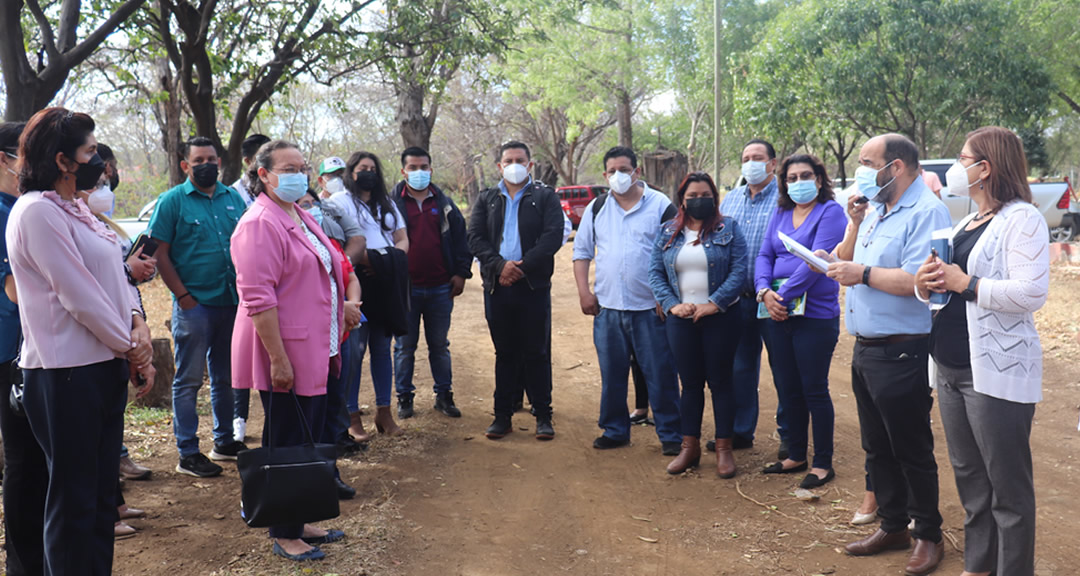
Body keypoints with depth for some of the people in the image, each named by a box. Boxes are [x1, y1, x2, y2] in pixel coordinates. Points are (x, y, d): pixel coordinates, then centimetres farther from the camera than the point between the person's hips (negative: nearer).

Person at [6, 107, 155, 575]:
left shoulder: (77, 209, 14)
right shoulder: (37, 212, -14)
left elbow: (114, 276, 14)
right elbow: (78, 294, -17)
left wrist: (137, 323, -4)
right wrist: (131, 347, -9)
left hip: (105, 365, 9)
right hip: (66, 373, -9)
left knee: (101, 492, 15)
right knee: (73, 499, 1)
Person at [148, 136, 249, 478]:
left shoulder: (233, 199, 11)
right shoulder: (172, 201, -3)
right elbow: (160, 254, -6)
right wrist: (183, 296, -12)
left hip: (232, 302, 5)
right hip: (194, 305, -5)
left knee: (225, 376, 14)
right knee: (188, 380, 1)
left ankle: (224, 441, 27)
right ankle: (188, 453, 7)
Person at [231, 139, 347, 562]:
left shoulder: (301, 217, 15)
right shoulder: (260, 224, -15)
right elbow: (258, 298, -22)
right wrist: (278, 359, -24)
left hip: (314, 353, 9)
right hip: (285, 357, -9)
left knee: (308, 442, 16)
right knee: (287, 445, 0)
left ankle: (298, 523, 28)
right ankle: (283, 535, 13)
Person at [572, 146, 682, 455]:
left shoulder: (661, 206, -1)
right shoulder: (596, 208, 10)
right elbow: (582, 251, 15)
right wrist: (584, 291, 4)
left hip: (651, 308, -3)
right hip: (607, 306, 4)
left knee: (660, 374, 0)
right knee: (611, 374, 11)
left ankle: (671, 436, 10)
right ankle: (614, 431, 25)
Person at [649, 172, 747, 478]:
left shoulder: (728, 229, -1)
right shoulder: (668, 232, 8)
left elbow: (739, 271, -9)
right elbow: (654, 272, 4)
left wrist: (713, 304, -16)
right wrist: (672, 304, -9)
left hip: (720, 317, -3)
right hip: (681, 320, 3)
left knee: (720, 382, 4)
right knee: (690, 383, 10)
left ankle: (724, 448, 14)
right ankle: (690, 447, 20)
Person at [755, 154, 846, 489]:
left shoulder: (830, 212, -7)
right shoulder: (780, 214, 13)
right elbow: (764, 256, 8)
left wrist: (784, 295, -19)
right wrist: (765, 292, -11)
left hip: (815, 314, -6)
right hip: (776, 313, 6)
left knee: (814, 389, 0)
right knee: (787, 388, 13)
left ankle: (823, 463, 12)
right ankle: (795, 455, 26)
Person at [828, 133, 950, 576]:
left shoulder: (925, 211, -16)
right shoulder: (876, 210, 13)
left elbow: (917, 280, -28)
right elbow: (845, 261, 17)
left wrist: (863, 273, -17)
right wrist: (855, 222, 4)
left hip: (901, 353, -9)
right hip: (866, 350, 9)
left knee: (912, 451, 5)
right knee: (877, 448, 18)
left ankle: (928, 535, 21)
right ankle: (892, 525, 32)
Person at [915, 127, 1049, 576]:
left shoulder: (1021, 219, -10)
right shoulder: (964, 224, 16)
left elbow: (1031, 293, -22)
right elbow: (940, 283, 19)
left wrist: (965, 283, -20)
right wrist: (924, 284, -3)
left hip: (997, 371, -9)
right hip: (951, 368, 9)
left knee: (1008, 488, 1)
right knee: (969, 478, 17)